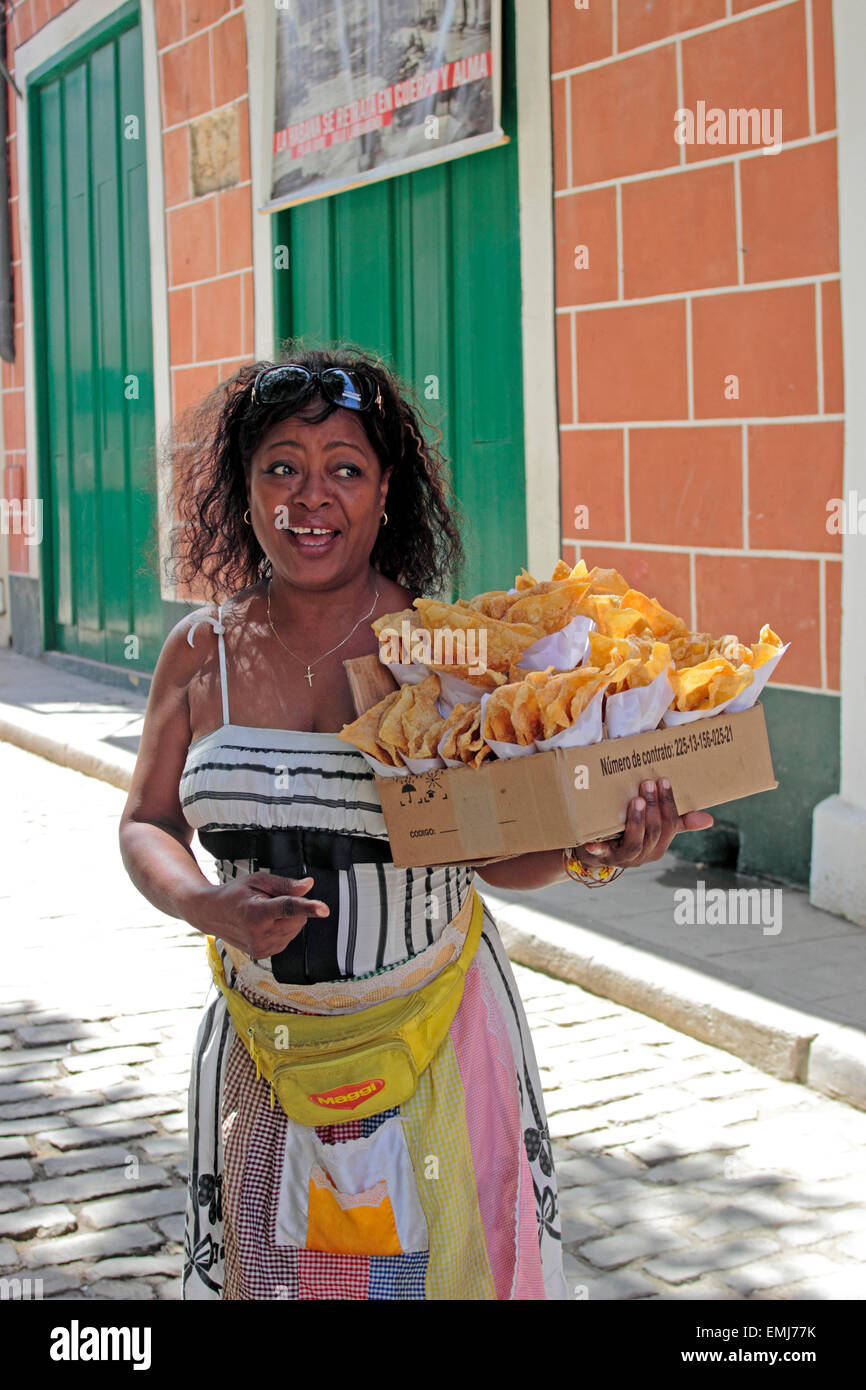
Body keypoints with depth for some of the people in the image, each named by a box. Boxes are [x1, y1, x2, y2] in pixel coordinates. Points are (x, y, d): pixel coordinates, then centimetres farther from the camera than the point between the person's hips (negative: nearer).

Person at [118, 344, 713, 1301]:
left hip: (436, 1034, -2)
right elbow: (147, 826, 7)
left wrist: (589, 853, -25)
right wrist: (208, 907, -13)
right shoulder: (201, 652, -1)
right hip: (267, 1042, 2)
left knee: (444, 1261, 7)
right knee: (270, 1273, 13)